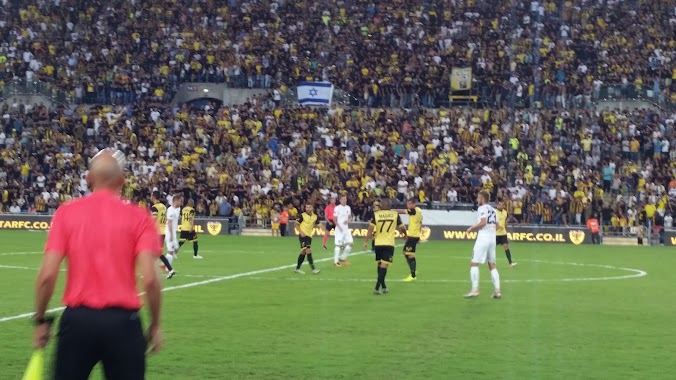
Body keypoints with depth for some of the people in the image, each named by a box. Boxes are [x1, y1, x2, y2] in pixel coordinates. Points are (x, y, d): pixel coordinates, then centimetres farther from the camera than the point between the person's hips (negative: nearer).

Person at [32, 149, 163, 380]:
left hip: (77, 319, 1)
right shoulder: (138, 217, -2)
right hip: (122, 322, -1)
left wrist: (40, 320, 7)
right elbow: (149, 279, -10)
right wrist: (155, 324, 2)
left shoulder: (66, 213, 1)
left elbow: (47, 275, -5)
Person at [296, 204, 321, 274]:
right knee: (308, 251, -15)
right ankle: (313, 269, -17)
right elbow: (297, 224, -4)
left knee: (303, 252, 12)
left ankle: (298, 268, 22)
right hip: (303, 236, -6)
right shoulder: (302, 216, -10)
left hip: (309, 236, 6)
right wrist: (301, 232, -15)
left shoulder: (315, 216, 5)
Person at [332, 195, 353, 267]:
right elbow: (334, 219, -9)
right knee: (338, 244, -7)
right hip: (339, 229, -6)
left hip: (346, 228, 7)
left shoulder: (348, 208, 8)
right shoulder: (337, 208, -10)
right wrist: (339, 227, -17)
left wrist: (348, 220, -2)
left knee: (350, 242, 2)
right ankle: (336, 261, 1)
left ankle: (343, 258, 16)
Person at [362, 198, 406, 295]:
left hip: (378, 243, 1)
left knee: (379, 264, 18)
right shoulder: (395, 214, -1)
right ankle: (377, 287, -19)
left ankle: (383, 286, 26)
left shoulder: (376, 214, -3)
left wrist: (366, 241, -1)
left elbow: (370, 229, -7)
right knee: (384, 265, -6)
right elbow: (402, 228, 9)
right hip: (389, 244, -1)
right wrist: (404, 234, 30)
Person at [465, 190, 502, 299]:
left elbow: (483, 222, -20)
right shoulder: (493, 210, 17)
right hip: (492, 237, 8)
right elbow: (495, 225, 16)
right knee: (492, 265, 13)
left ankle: (475, 290, -12)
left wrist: (472, 228, -6)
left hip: (483, 237, -8)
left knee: (474, 263, -5)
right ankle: (497, 291, 7)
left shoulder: (482, 208, -7)